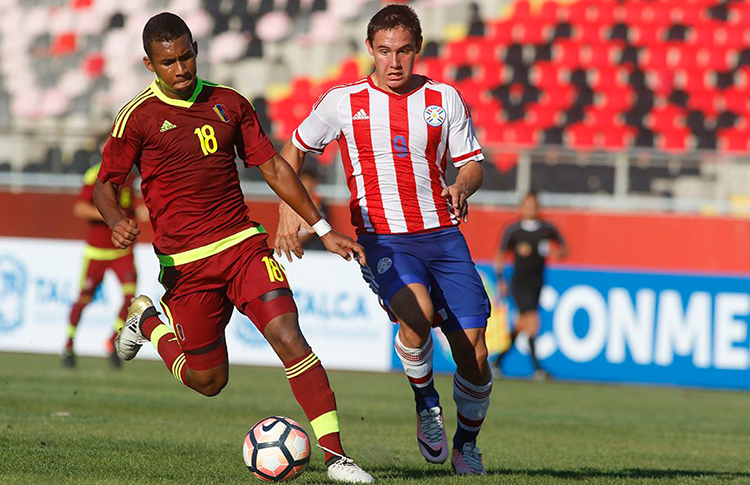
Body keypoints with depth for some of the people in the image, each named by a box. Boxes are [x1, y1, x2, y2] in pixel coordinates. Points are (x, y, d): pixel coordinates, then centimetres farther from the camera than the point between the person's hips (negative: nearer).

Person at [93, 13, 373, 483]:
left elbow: (273, 167, 14)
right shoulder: (139, 117, -4)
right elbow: (105, 184, 2)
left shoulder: (230, 104, 8)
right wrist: (117, 221, -22)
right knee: (209, 380, 6)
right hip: (186, 263, -3)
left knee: (289, 336, -17)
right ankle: (148, 321, 35)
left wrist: (324, 229, 12)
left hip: (244, 245, 3)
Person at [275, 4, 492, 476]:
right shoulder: (343, 102, 2)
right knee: (416, 312, -33)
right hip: (382, 238, -2)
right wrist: (289, 209, 4)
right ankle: (426, 402, -4)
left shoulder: (445, 99, 5)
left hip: (442, 235, 2)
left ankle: (467, 443, 21)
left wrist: (462, 188, -12)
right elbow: (294, 150, 17)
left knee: (473, 351, -5)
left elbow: (473, 163, 11)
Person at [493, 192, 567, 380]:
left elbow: (564, 251, 13)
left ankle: (498, 361, 25)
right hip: (519, 282, -4)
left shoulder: (548, 229, 4)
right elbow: (500, 255, 7)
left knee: (522, 324, 8)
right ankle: (537, 368, -19)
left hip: (537, 282, 4)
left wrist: (554, 251, -10)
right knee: (531, 320, -17)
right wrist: (500, 280, 1)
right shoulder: (512, 230, -1)